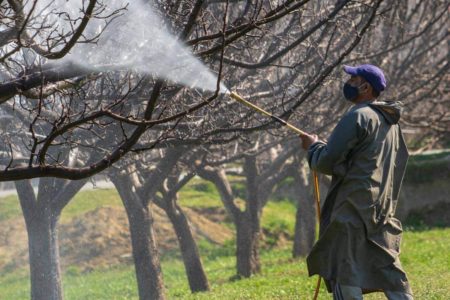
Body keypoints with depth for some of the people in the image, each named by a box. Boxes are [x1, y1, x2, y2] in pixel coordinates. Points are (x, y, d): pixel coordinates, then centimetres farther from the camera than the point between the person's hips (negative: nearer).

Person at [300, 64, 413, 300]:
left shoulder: (357, 117, -11)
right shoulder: (391, 122, 16)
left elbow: (327, 163, -13)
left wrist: (313, 146, 7)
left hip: (353, 209, -8)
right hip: (382, 209, 8)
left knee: (344, 272, -7)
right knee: (388, 268, 11)